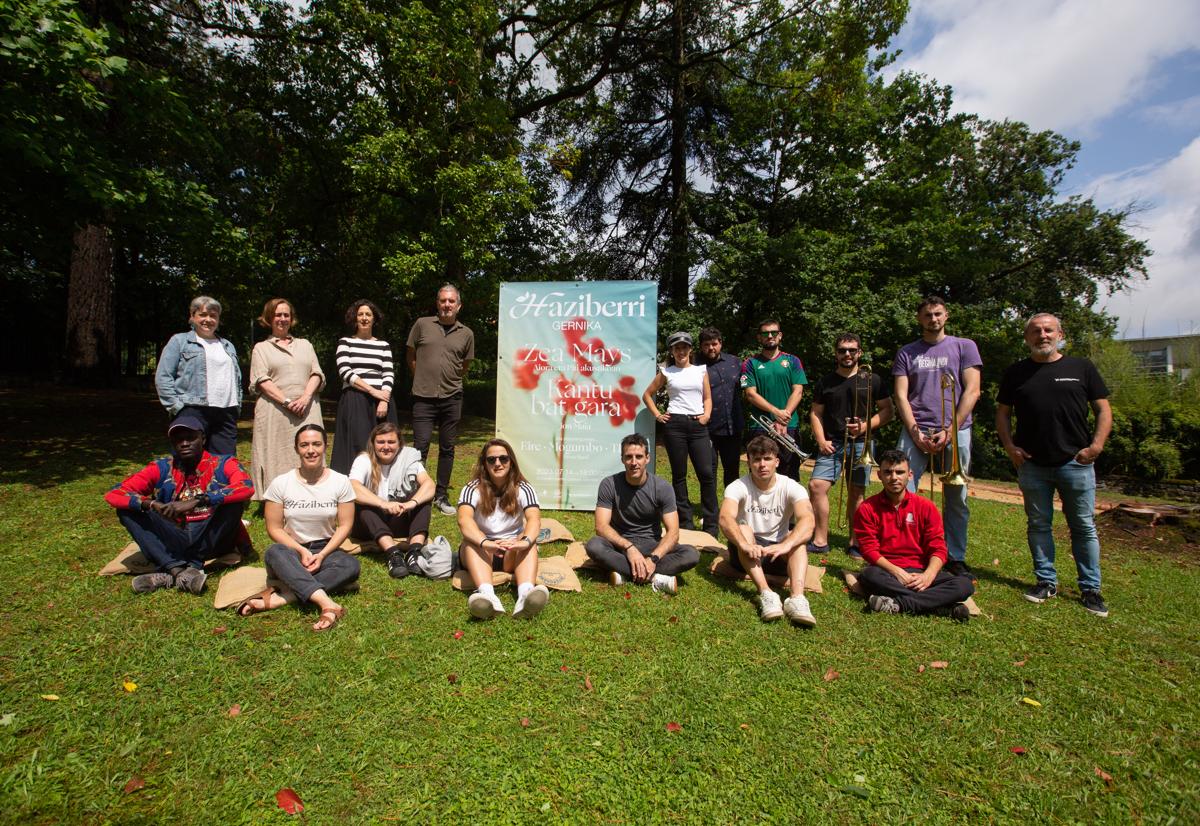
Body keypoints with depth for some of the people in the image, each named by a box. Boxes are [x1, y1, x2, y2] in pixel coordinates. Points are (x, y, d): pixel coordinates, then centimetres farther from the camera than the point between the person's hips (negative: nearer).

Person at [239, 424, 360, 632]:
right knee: (274, 553, -35)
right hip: (292, 550, 0)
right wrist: (301, 551, -16)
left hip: (326, 550, 0)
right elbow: (274, 528, -2)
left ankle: (279, 597, -35)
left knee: (351, 566, -31)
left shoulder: (340, 482, -4)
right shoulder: (281, 483, -3)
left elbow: (345, 525, -3)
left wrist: (322, 555, -16)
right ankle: (328, 605, -49)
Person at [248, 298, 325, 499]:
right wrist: (286, 402, -12)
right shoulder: (261, 348, 14)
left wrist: (306, 397, -8)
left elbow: (317, 373, 11)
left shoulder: (305, 345, 22)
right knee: (276, 457, -4)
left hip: (307, 410, 2)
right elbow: (261, 381, 1)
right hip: (275, 411, -2)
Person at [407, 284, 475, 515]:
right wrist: (425, 380, 11)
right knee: (420, 447, -3)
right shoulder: (422, 324, 3)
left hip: (452, 398, 2)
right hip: (423, 398, -2)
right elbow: (411, 357, 12)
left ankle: (441, 496, 20)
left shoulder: (466, 334, 6)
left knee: (447, 448, 9)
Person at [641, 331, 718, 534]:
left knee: (707, 473, -6)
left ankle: (711, 525, 5)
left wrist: (707, 414, -1)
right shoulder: (666, 371, 8)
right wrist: (657, 414, 3)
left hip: (698, 425, 1)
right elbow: (647, 394, 13)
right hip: (674, 424, -1)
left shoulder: (701, 370, 13)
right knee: (679, 475, 5)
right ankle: (685, 522, 15)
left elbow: (707, 397, 16)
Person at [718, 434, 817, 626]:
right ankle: (766, 594, -43)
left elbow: (807, 521, -29)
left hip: (778, 553, 1)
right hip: (746, 554, -1)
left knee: (798, 537, -27)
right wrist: (745, 544, -51)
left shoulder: (792, 487, -11)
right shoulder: (738, 487, -13)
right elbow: (726, 519, -32)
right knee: (743, 529, -31)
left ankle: (797, 597, -45)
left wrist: (785, 545, -47)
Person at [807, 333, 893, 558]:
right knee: (816, 485, -13)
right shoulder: (825, 382, 10)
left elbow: (887, 410, 6)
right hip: (832, 444, 1)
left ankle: (855, 542, 17)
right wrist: (821, 440, -3)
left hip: (861, 444, -1)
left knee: (856, 493, 3)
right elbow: (816, 414, 11)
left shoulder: (872, 380, 6)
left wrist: (866, 426, -11)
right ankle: (820, 540, -3)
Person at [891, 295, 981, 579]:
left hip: (955, 431, 0)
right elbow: (901, 396, 5)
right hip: (915, 431, 0)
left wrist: (949, 430, -9)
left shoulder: (964, 347, 10)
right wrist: (915, 432, -8)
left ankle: (956, 557, 17)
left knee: (956, 499, 5)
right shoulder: (907, 352, 13)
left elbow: (972, 391, 1)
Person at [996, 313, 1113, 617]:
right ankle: (1046, 581, 20)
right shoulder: (1015, 373, 8)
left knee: (1084, 527, 5)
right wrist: (1009, 446, -2)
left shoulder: (1081, 368, 5)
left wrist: (1096, 445, -8)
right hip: (1032, 464, 1)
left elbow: (1103, 410, 5)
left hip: (1076, 462, -1)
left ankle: (1090, 588, 16)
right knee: (1038, 525, 9)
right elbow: (1002, 413, 11)